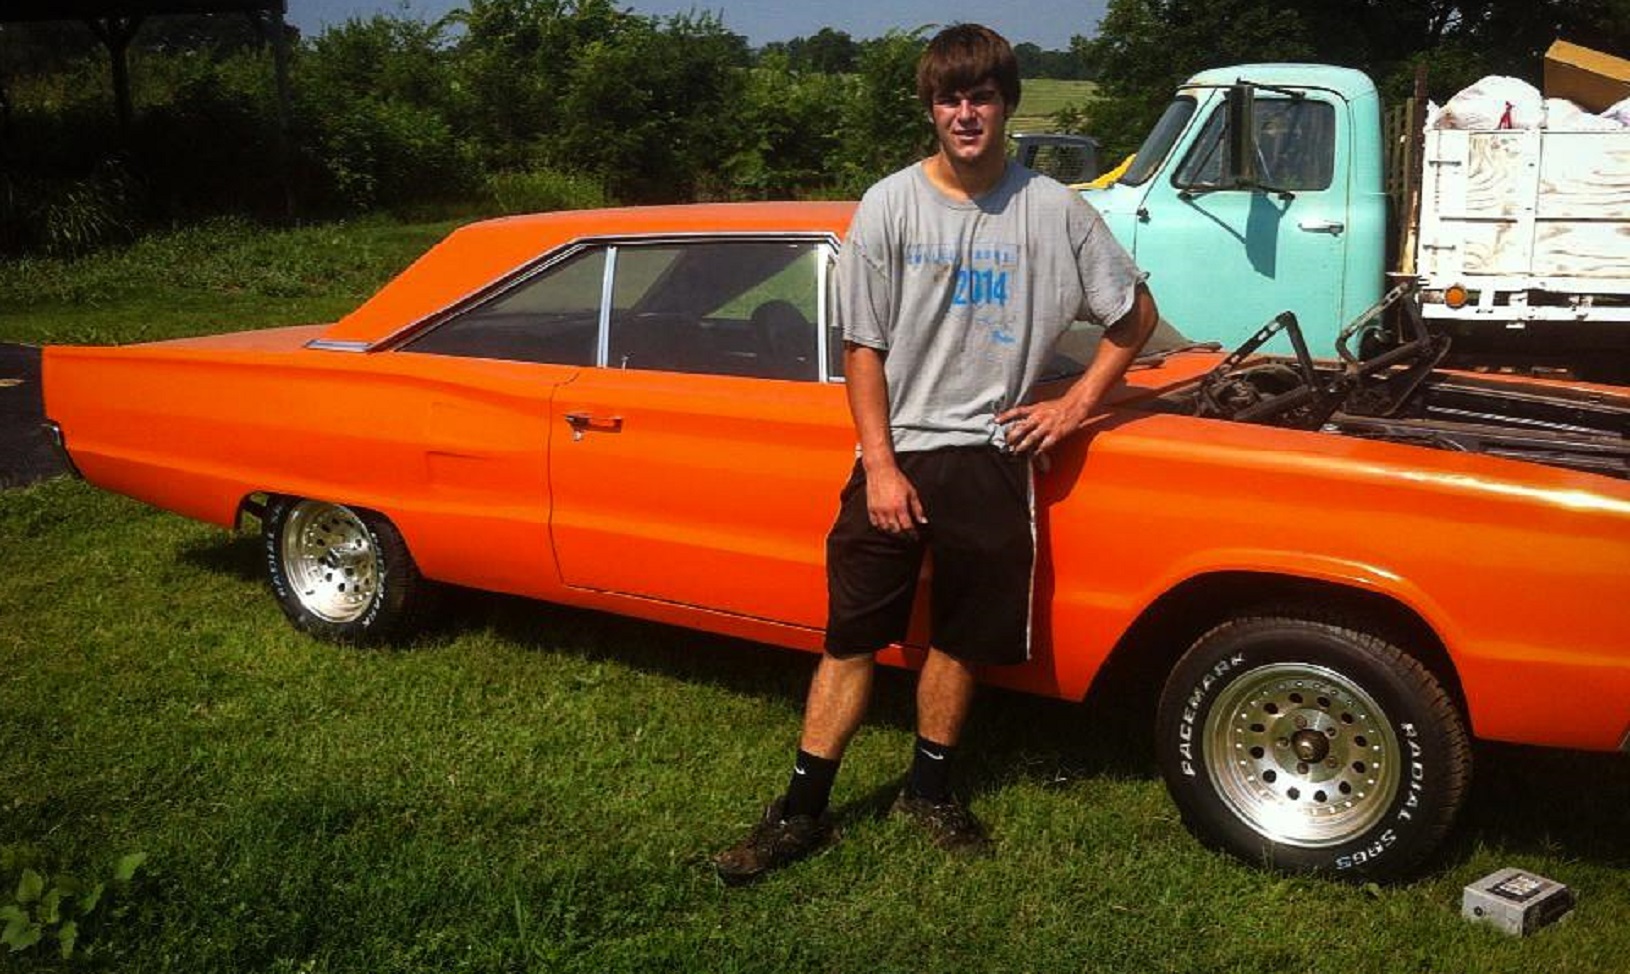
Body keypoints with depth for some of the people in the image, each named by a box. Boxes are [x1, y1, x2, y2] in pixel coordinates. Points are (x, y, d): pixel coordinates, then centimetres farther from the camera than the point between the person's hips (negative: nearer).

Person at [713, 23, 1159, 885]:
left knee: (961, 639, 13)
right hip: (896, 456, -1)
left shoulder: (1054, 212, -1)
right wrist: (881, 466, -8)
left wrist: (1077, 405, 1)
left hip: (991, 456, 1)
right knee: (851, 639, 3)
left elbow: (1136, 315, 10)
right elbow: (863, 347, -2)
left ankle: (929, 790, 32)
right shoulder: (890, 206, -4)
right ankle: (801, 812, 14)